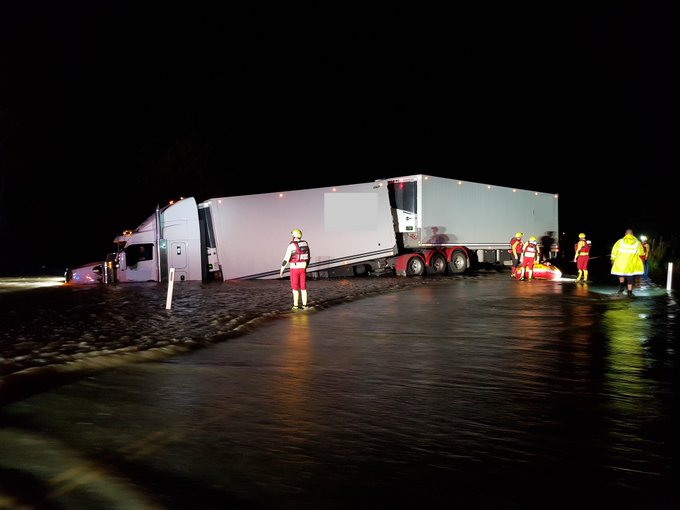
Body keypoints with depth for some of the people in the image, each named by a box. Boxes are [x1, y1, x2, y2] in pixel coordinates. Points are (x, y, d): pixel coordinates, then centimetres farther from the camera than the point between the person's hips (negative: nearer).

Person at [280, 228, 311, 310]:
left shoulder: (291, 245, -12)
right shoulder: (305, 244, 7)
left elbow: (286, 259, -14)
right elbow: (308, 257, 14)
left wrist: (281, 270, -6)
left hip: (294, 269, -5)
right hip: (302, 269, 5)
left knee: (295, 288, 3)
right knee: (303, 288, 9)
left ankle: (296, 306, 5)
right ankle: (304, 305, 8)